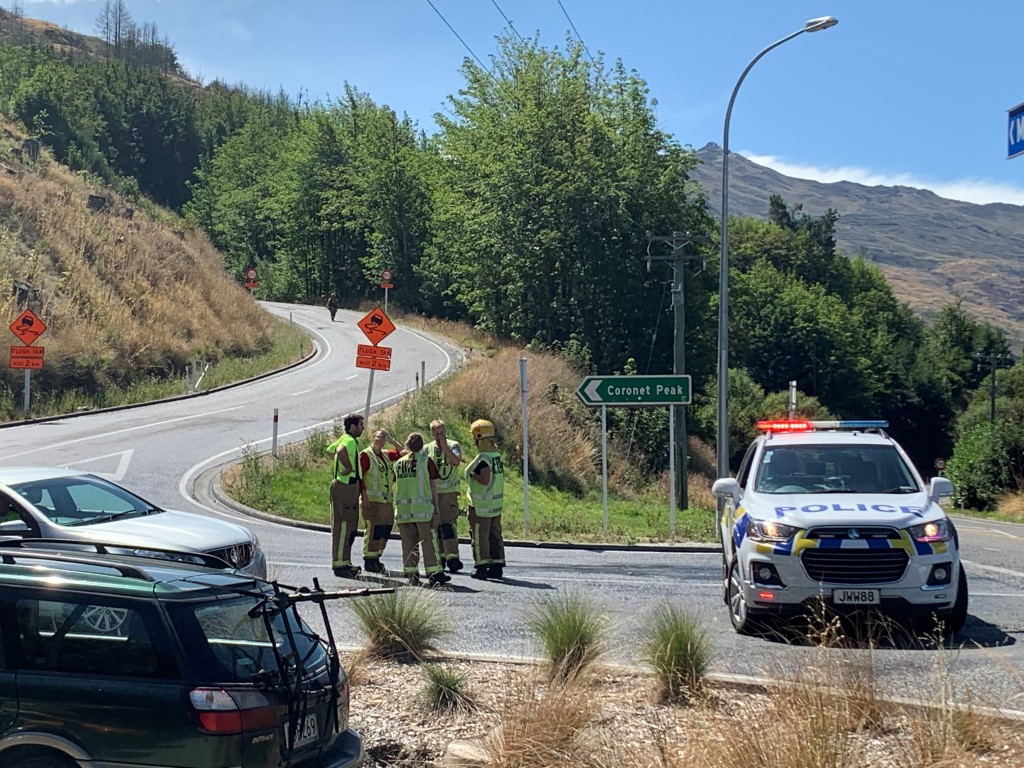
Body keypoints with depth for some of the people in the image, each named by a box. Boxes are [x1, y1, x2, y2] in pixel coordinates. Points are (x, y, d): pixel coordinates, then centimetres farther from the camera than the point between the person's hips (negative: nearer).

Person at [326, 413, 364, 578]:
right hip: (345, 488, -11)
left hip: (351, 487, 11)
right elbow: (341, 451, -38)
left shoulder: (348, 440, 15)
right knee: (342, 526, -7)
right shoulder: (349, 441, -15)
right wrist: (348, 468, -25)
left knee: (350, 526, 15)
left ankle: (345, 562, 21)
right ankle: (340, 564, -4)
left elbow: (330, 450, 31)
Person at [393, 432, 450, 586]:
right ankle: (434, 573, -2)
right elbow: (433, 487, -2)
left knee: (408, 542, 7)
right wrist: (436, 510, 0)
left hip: (403, 508, 4)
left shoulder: (399, 462, 11)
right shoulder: (426, 460, -1)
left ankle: (411, 574, 7)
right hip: (423, 508, -4)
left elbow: (397, 485, 11)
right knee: (428, 541, 0)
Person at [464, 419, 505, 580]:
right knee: (495, 536, 12)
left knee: (480, 537, 0)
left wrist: (472, 474, -12)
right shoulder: (497, 455, 8)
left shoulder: (483, 459, -19)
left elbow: (485, 480, -27)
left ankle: (481, 567, 3)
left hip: (482, 505, -9)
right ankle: (497, 566, 15)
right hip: (496, 503, 9)